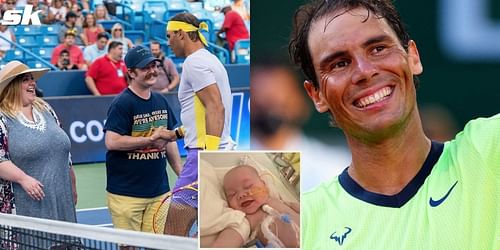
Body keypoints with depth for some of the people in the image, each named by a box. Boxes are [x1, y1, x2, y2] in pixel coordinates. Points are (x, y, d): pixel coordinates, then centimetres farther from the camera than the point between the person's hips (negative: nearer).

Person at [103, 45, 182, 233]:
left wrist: (181, 173, 18)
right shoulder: (122, 104, -12)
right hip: (126, 194, -6)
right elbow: (111, 142, -20)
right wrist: (149, 140, -18)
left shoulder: (161, 101, 12)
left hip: (159, 192, 6)